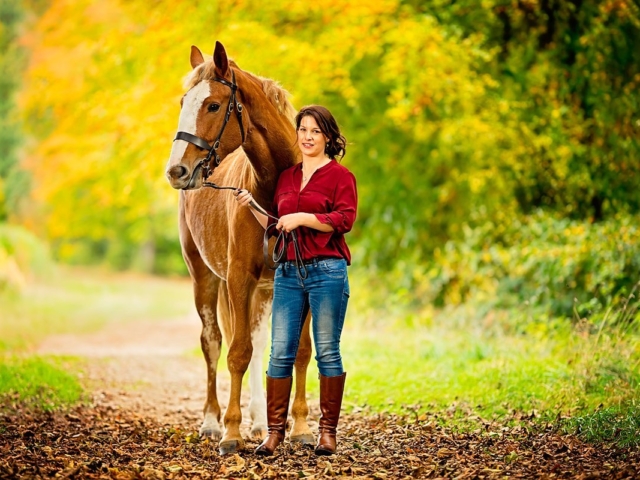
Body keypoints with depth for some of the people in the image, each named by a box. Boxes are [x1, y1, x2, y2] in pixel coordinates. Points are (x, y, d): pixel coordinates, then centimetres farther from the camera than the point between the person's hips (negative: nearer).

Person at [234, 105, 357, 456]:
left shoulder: (340, 176, 0)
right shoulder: (286, 177, 17)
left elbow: (344, 219, -13)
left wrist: (302, 218, -16)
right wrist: (252, 206, 8)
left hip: (327, 271, -5)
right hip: (288, 272, 5)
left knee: (327, 352, 1)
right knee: (280, 353, 2)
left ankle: (327, 431, 9)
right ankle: (275, 431, 7)